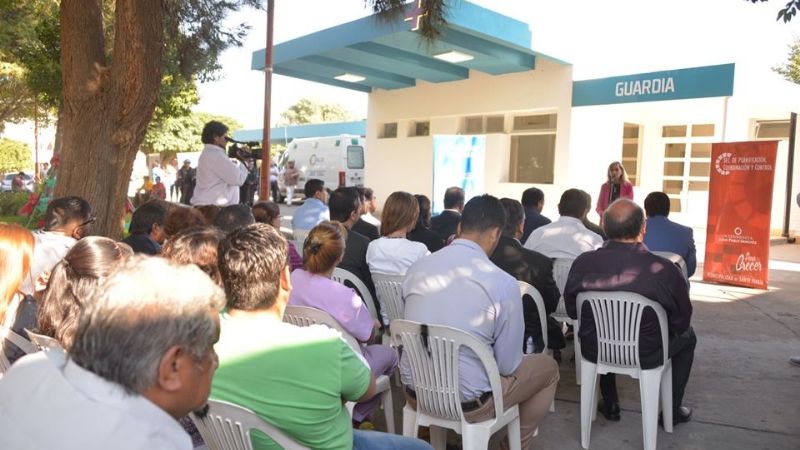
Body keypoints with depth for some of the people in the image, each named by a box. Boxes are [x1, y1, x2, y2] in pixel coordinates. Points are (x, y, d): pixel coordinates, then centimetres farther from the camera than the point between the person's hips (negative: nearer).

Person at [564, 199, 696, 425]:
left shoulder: (582, 263, -17)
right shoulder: (664, 270, -24)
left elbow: (572, 312, -1)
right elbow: (682, 322, -8)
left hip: (594, 352, 2)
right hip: (646, 357, -2)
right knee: (687, 335, 27)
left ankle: (610, 405, 43)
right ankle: (673, 410, 36)